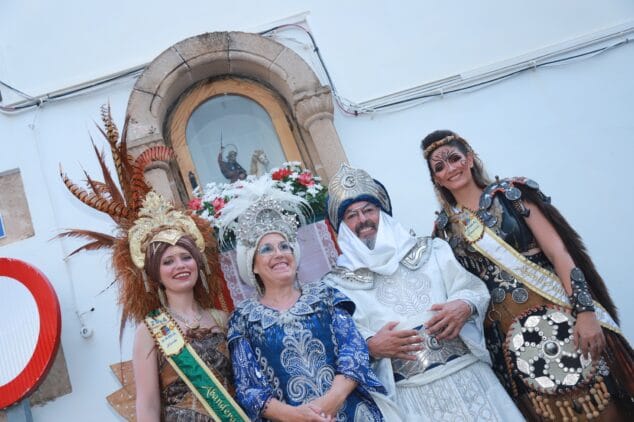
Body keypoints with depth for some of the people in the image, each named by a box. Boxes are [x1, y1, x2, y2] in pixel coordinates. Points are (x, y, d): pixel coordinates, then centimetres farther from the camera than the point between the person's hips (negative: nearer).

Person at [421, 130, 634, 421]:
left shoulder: (511, 191, 0)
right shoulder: (444, 228, 7)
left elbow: (558, 251, -6)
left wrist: (585, 310, -14)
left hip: (556, 313, -1)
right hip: (506, 336, 2)